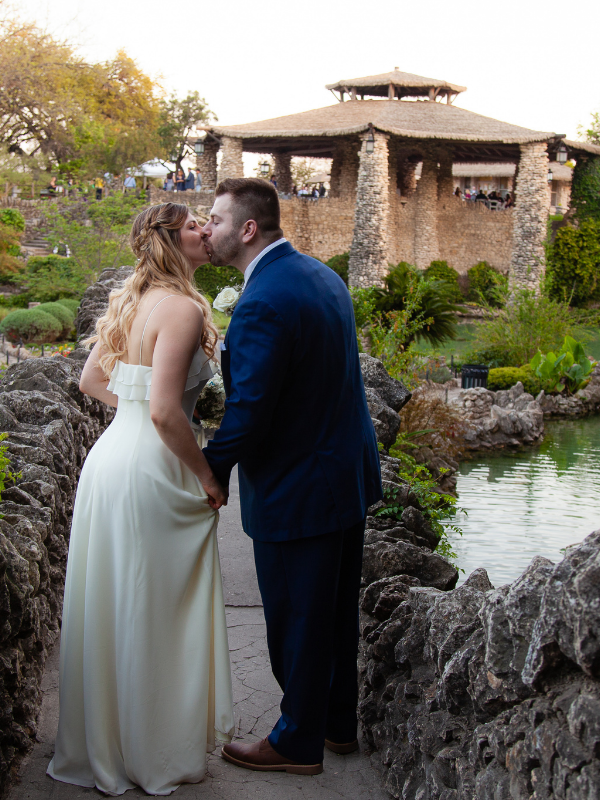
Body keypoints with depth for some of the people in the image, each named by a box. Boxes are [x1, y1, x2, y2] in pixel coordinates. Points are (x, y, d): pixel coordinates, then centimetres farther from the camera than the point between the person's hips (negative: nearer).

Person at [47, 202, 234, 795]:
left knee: (110, 607, 17)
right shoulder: (182, 308, -16)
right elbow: (165, 412, -23)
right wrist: (208, 476, -12)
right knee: (154, 613, 4)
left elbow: (91, 380, 20)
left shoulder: (132, 301, 11)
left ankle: (99, 742, 32)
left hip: (110, 453, 9)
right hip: (150, 470, -9)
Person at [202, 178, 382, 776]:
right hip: (348, 475, 10)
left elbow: (248, 413, -24)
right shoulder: (322, 275, 6)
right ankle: (338, 722, 37)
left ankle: (299, 743, 24)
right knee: (336, 611, 21)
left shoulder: (263, 304, -25)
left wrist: (209, 469, -9)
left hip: (296, 490, -10)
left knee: (296, 622, 7)